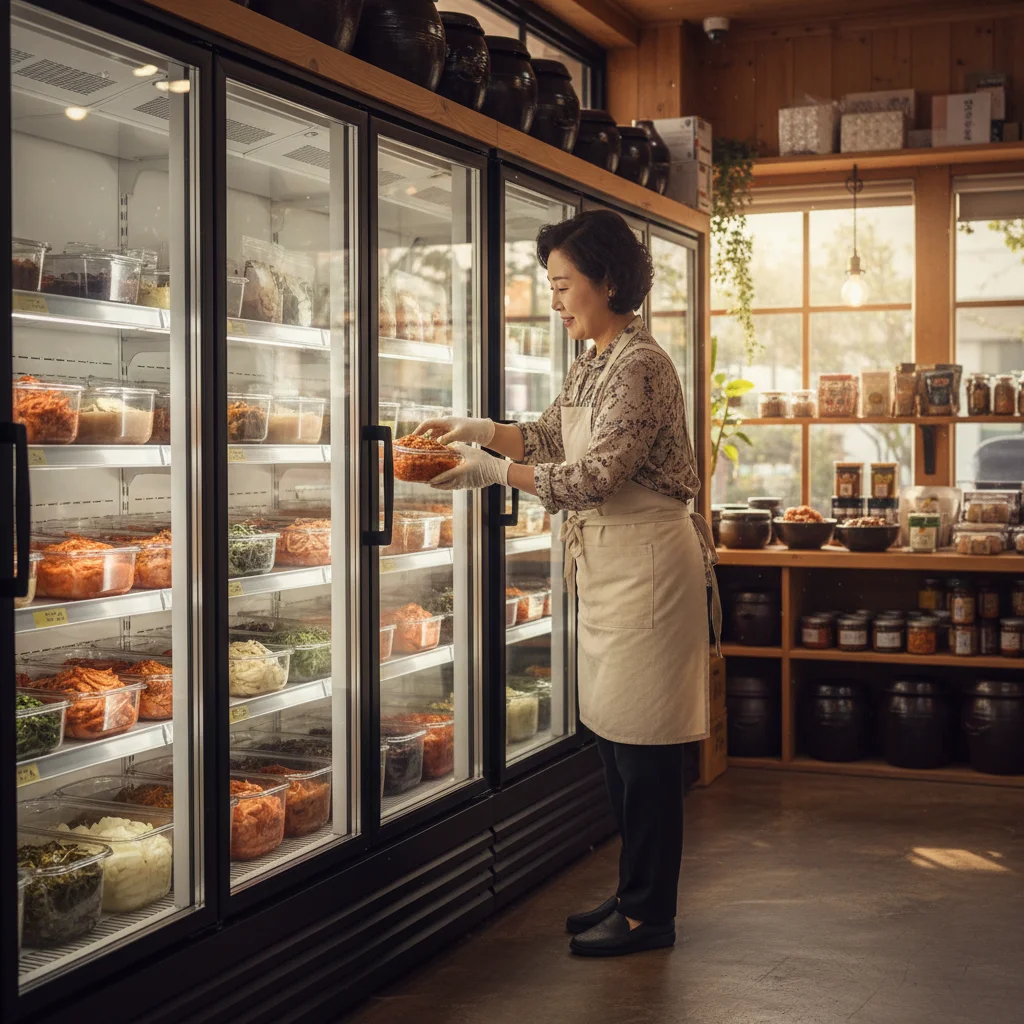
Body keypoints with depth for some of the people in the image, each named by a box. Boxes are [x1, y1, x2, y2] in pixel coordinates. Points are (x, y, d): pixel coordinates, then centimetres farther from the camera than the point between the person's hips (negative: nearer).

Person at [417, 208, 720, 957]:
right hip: (606, 565, 10)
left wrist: (494, 472, -18)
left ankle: (650, 914, 9)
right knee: (614, 732, 14)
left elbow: (595, 476, -22)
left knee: (643, 739, -3)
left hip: (648, 564, -10)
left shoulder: (640, 366, -17)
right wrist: (481, 430, 7)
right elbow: (552, 437, 22)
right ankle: (635, 894, 26)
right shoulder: (593, 363, 13)